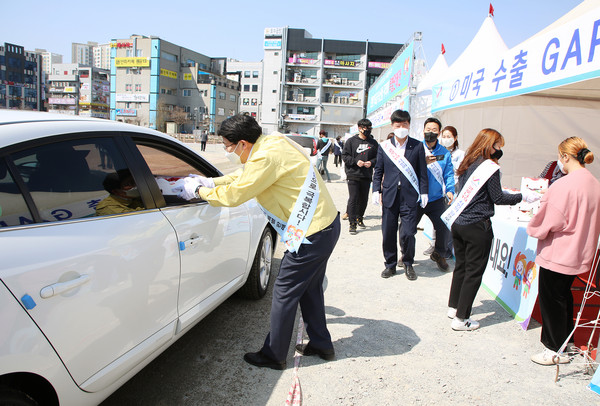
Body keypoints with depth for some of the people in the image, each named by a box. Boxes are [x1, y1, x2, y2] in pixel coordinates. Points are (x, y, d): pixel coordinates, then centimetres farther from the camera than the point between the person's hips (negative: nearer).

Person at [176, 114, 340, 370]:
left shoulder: (266, 158, -22)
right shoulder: (272, 143, 8)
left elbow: (233, 195, -17)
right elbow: (243, 176, 21)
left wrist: (198, 191, -1)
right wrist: (209, 182, 16)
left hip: (312, 234, -10)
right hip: (327, 224, 10)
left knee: (284, 293, 4)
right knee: (309, 288, 22)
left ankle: (273, 355, 20)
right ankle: (321, 344, 37)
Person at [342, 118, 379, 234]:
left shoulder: (373, 143, 9)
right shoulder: (351, 141, 1)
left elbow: (378, 158, 11)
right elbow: (345, 156, -1)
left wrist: (371, 162, -9)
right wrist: (356, 161, -14)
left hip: (367, 176, 3)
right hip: (353, 175, -3)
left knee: (364, 199, 12)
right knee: (353, 199, -7)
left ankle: (359, 218, 32)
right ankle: (352, 223, -2)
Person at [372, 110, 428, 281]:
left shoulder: (417, 146, 3)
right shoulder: (384, 146, 6)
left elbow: (422, 172, 5)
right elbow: (378, 171, 10)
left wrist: (423, 192, 1)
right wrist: (376, 190, 2)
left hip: (409, 197, -1)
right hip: (389, 196, 2)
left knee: (408, 233, -4)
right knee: (388, 233, 7)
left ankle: (408, 263, 21)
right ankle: (390, 264, 24)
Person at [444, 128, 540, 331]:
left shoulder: (467, 164, 9)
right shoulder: (490, 167, -13)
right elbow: (497, 198, -10)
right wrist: (523, 196, 3)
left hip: (458, 223, 8)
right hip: (477, 227, -7)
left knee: (461, 266, 19)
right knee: (474, 272, 2)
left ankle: (454, 307, 30)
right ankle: (461, 318, 7)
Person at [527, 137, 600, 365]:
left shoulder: (563, 185, -23)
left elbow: (547, 222, -19)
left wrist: (533, 228, 1)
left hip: (557, 253, -9)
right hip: (579, 253, 9)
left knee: (551, 299, 5)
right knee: (564, 295, 22)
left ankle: (555, 350, 17)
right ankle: (565, 341, 37)